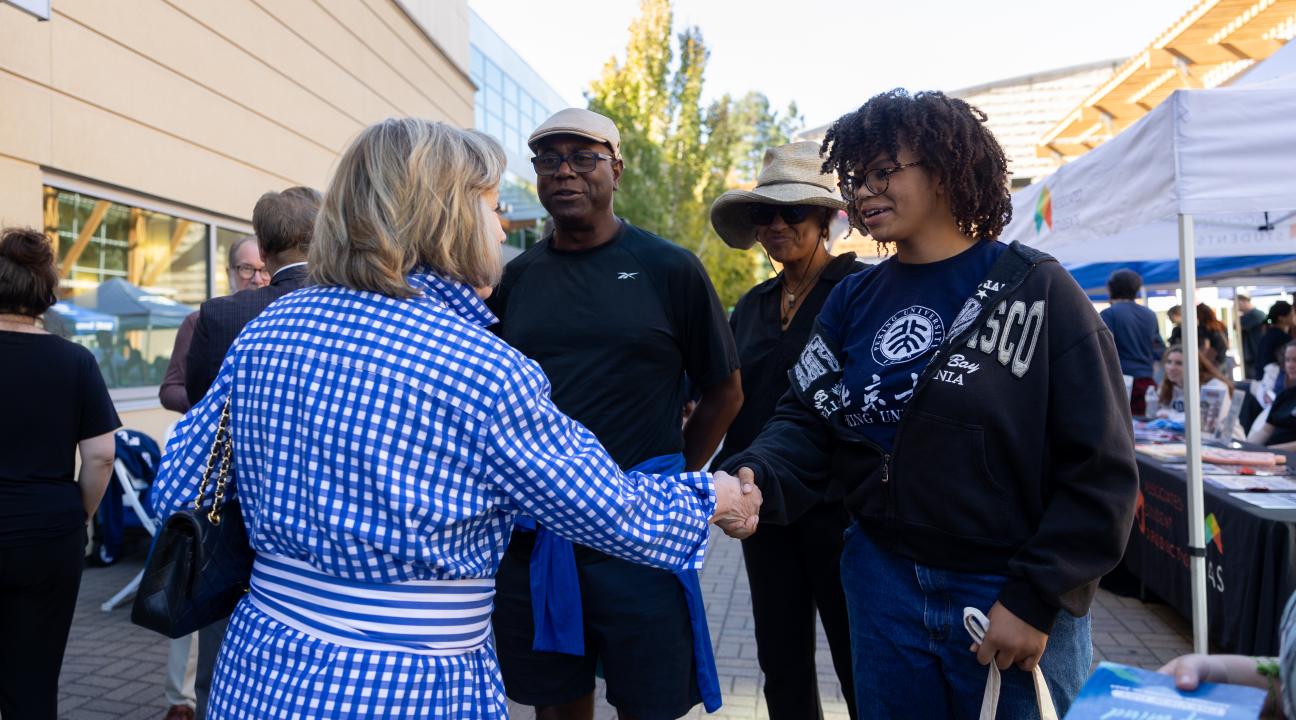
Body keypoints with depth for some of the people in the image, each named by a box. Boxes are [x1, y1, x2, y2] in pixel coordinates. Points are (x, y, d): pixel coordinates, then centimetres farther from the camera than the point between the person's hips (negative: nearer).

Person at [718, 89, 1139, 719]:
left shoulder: (1035, 291, -9)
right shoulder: (853, 301, 4)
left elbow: (1100, 468, -10)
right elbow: (808, 418, 0)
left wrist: (1035, 599, -13)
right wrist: (758, 479, -21)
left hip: (1014, 604, -4)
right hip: (882, 585, 4)